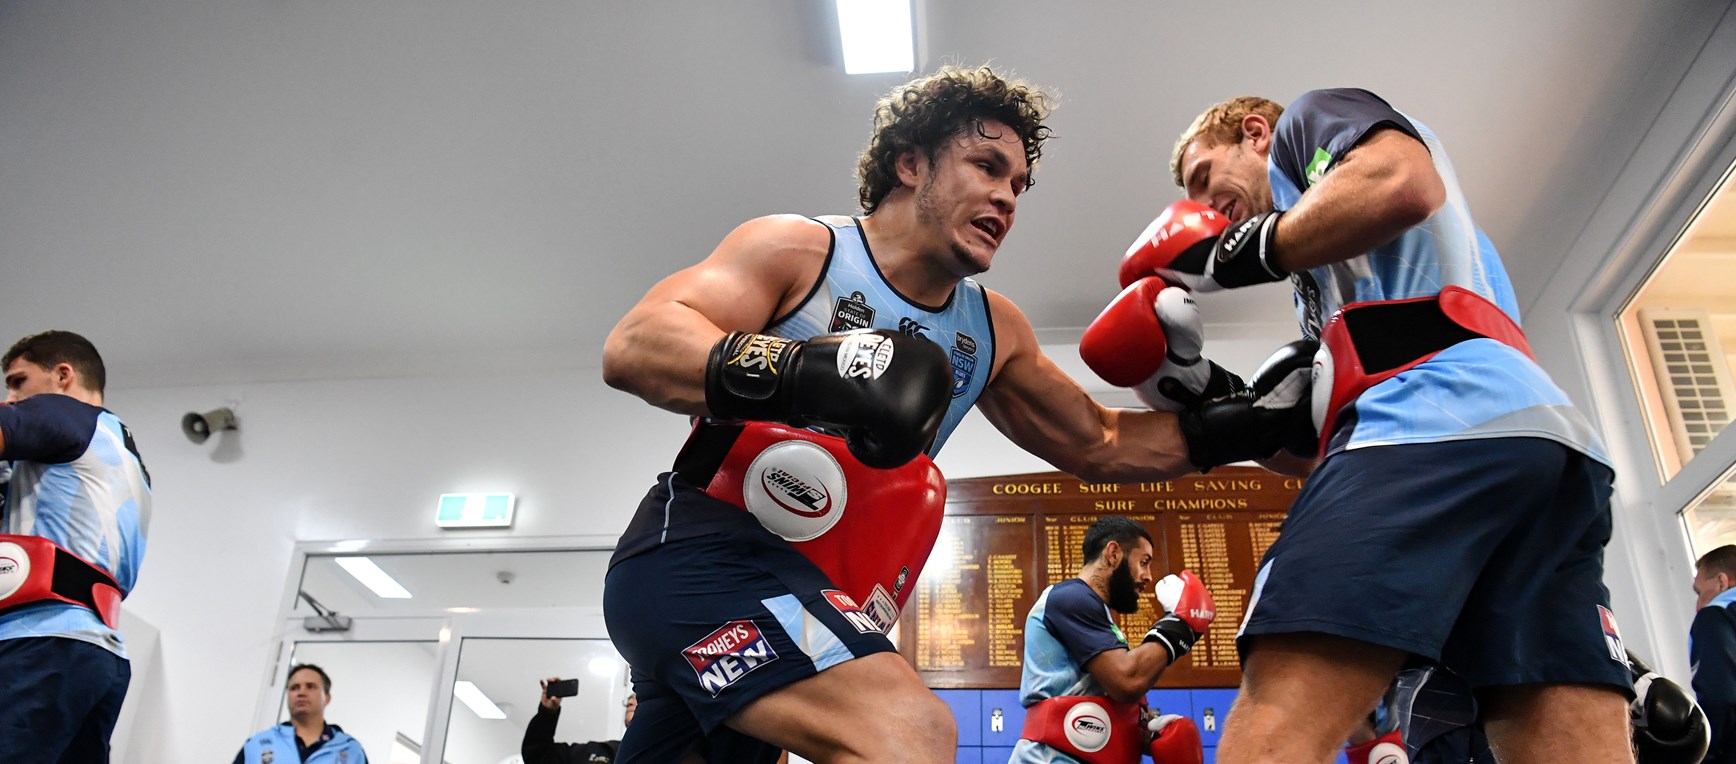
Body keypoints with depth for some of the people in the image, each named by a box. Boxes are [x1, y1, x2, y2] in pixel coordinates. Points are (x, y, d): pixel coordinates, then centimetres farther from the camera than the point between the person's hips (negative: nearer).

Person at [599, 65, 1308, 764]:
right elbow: (631, 347, -18)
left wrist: (1243, 424, 9)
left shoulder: (993, 331, 13)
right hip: (693, 550, -8)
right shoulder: (800, 250, -6)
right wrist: (807, 371, -34)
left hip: (797, 587, 8)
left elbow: (1098, 443, 23)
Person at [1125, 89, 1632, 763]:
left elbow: (1403, 182, -6)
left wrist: (1245, 251, 3)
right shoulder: (1337, 274, 41)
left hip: (1440, 422, -10)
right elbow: (1326, 444, 32)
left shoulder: (1311, 119, 20)